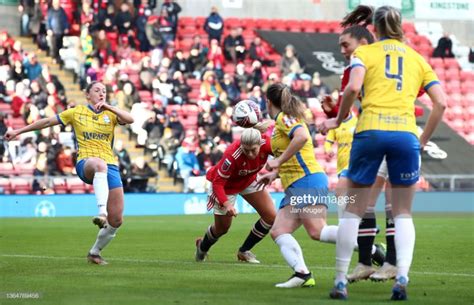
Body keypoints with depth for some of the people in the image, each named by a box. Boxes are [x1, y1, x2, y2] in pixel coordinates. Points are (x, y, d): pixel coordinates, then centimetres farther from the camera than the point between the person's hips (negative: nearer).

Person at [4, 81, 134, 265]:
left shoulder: (110, 114, 14)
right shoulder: (77, 112, 10)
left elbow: (130, 120, -5)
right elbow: (47, 122, 14)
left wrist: (109, 107, -11)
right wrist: (18, 131, 16)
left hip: (110, 166, 3)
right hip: (86, 163, -3)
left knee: (116, 220, -4)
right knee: (100, 165, -45)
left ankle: (94, 252, 20)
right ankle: (101, 213, -58)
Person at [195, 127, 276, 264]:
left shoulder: (267, 143, -31)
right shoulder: (232, 156, -42)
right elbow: (217, 182, -35)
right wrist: (226, 204, -48)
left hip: (249, 181, 5)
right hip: (226, 185, -5)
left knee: (271, 217, -5)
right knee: (222, 228, 8)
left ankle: (244, 251, 15)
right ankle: (202, 247, 44)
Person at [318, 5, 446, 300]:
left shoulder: (364, 52, 11)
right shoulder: (418, 59, 18)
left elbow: (353, 88, -9)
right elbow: (441, 103, 10)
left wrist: (339, 119, 5)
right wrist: (424, 140, 17)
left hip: (370, 131, -1)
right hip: (406, 134, 1)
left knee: (353, 211, 10)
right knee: (403, 214, 13)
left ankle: (341, 282, 8)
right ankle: (402, 278, -5)